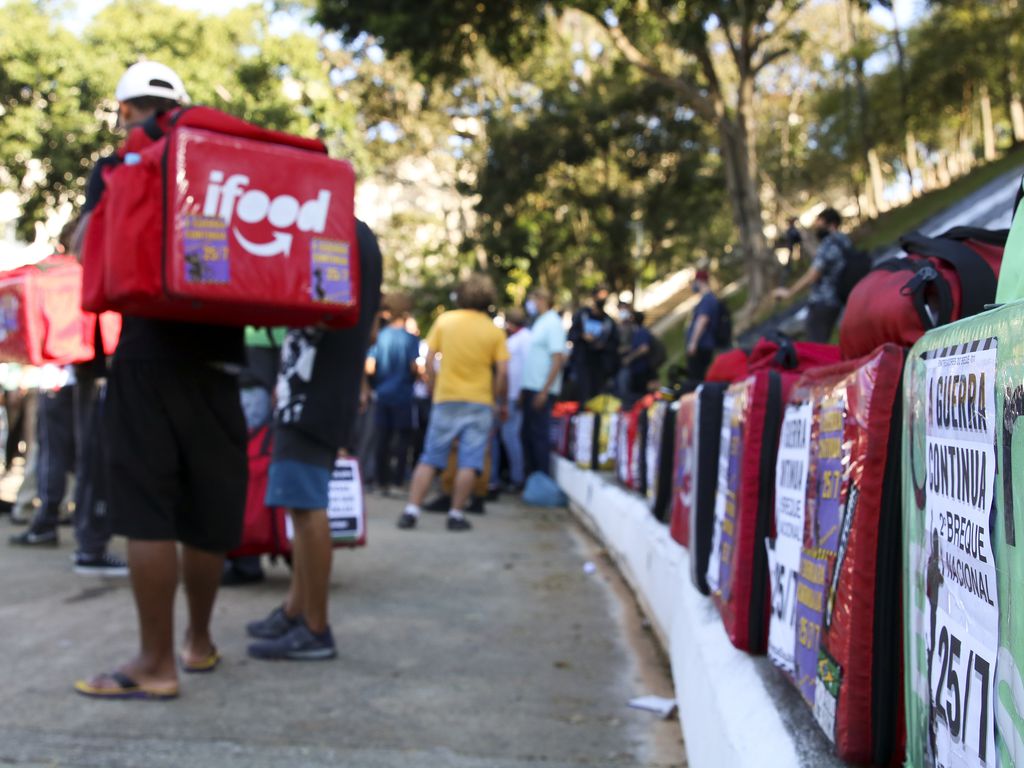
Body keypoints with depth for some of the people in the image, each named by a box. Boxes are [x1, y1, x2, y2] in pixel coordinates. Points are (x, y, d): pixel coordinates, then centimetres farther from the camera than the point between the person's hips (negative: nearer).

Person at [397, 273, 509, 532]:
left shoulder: (444, 320, 2)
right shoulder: (494, 331, -1)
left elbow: (429, 360, 0)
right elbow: (502, 372, -5)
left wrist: (433, 388, 11)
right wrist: (501, 403, 6)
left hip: (445, 399, 2)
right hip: (479, 402, -1)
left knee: (430, 459, 7)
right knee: (470, 462, 2)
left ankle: (412, 510, 2)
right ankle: (456, 514, 1)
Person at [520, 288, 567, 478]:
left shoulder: (552, 323, -12)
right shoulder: (539, 323, 16)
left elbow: (558, 359, -18)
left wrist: (544, 391, -21)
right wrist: (525, 390, 16)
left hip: (542, 390, -9)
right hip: (531, 388, 9)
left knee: (539, 435, -4)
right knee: (528, 434, 12)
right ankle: (530, 476, 21)